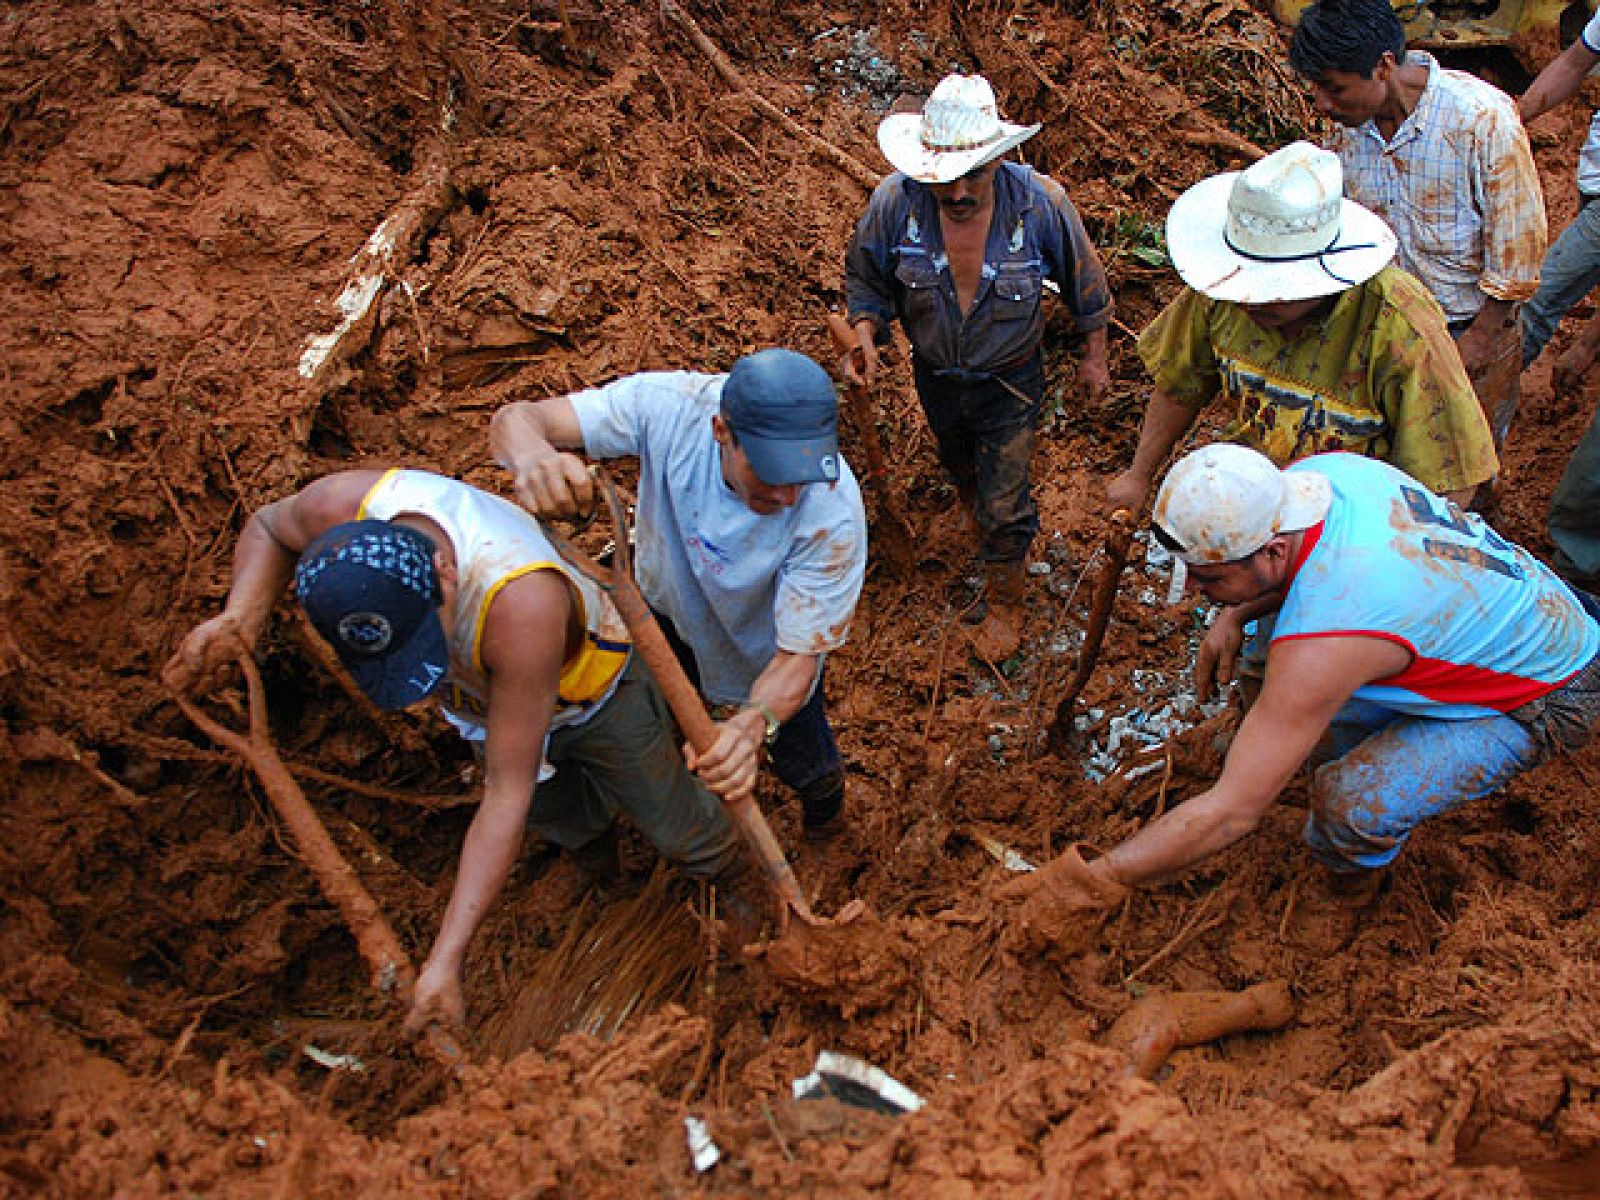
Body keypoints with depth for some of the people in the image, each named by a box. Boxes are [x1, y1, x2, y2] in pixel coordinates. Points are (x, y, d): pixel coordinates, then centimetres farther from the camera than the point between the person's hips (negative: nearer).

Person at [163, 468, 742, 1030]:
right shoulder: (342, 507, -39)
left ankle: (731, 883, 50)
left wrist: (445, 959, -42)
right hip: (483, 697, 5)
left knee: (676, 830, 15)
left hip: (596, 691, -4)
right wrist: (240, 615, -31)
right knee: (560, 817, 27)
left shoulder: (521, 604, -52)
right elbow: (269, 526, -9)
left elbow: (508, 794, -43)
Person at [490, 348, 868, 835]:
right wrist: (531, 454, -60)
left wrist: (754, 725, -58)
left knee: (804, 765, 18)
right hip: (667, 609, 2)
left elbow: (797, 656, -35)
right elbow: (516, 417, -34)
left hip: (765, 645, -2)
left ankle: (824, 785, 58)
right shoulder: (670, 405, -39)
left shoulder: (833, 515, -43)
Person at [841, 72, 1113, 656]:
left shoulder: (1040, 202, -27)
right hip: (936, 375, 2)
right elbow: (867, 280, -8)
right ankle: (983, 516, 64)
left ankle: (1004, 602, 34)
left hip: (1011, 379, -2)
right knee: (961, 469, 30)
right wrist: (863, 333, -27)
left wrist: (1094, 357, 3)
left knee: (1004, 507, 5)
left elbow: (1085, 284, -8)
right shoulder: (894, 201, -26)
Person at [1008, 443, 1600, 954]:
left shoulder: (1322, 639, -40)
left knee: (1353, 803, -24)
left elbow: (1233, 811, -36)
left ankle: (1345, 885, 8)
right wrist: (1235, 615, -3)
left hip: (1548, 697, -8)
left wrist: (1089, 885, -29)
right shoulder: (1320, 469, -18)